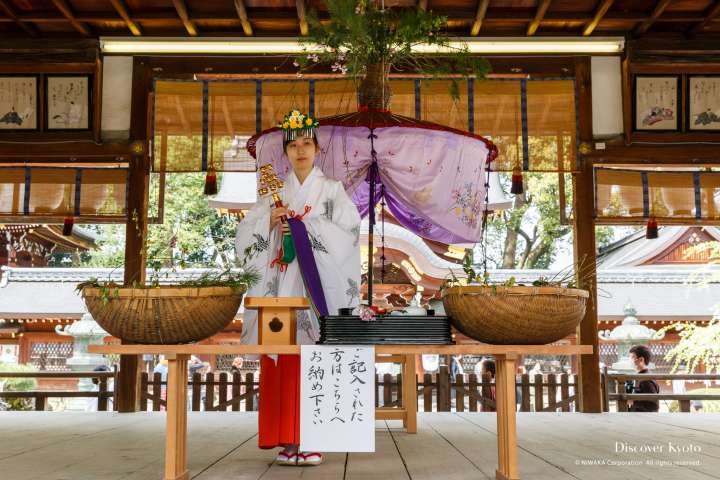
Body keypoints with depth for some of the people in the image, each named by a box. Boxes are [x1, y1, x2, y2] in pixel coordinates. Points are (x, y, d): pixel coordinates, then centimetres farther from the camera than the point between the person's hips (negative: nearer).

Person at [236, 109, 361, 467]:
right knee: (282, 364, -2)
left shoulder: (332, 191, 9)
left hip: (317, 286, -2)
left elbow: (345, 235, -4)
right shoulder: (274, 194, 15)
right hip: (281, 287, 2)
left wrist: (303, 224, -10)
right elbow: (246, 238, 9)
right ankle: (288, 441, 3)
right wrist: (269, 221, -9)